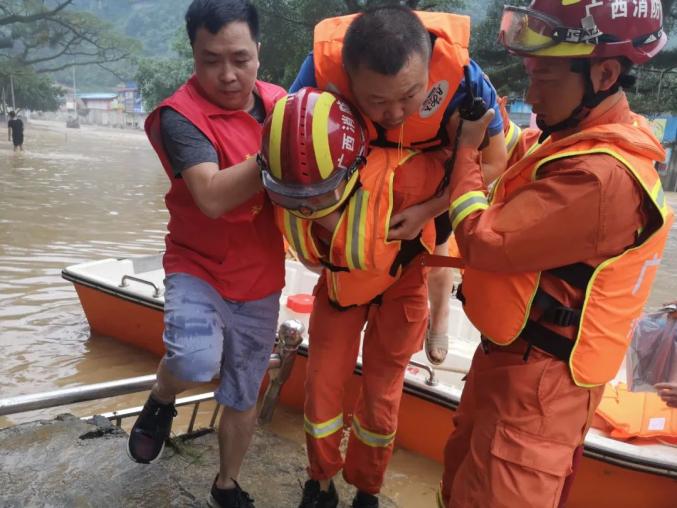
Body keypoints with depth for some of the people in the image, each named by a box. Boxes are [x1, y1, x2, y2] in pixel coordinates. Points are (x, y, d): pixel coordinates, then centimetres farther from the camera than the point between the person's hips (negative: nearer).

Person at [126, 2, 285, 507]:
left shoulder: (279, 102, -1)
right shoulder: (182, 115, -18)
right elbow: (212, 197, -31)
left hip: (260, 281, 4)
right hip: (198, 268, -4)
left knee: (243, 398, 14)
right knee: (197, 360, -32)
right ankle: (161, 403, 7)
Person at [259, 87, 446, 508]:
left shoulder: (396, 177, -43)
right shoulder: (284, 191, -27)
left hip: (397, 287, -3)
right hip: (338, 285, 3)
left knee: (381, 399, 9)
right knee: (321, 386, 8)